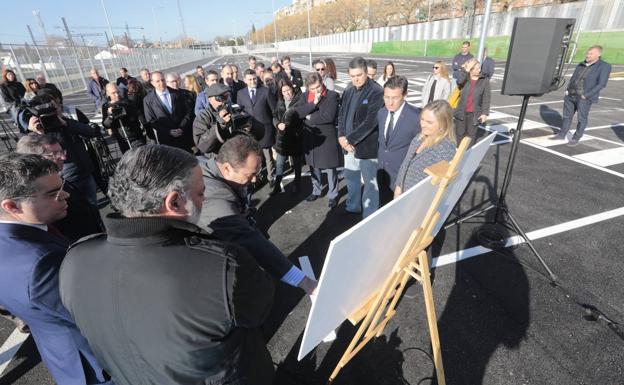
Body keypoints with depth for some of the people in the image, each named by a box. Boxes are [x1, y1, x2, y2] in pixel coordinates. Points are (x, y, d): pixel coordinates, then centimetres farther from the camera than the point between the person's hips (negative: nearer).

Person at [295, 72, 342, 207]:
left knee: (330, 169, 5)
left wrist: (310, 118, -11)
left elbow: (329, 116, -23)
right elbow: (297, 112, -9)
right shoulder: (305, 96, 5)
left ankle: (333, 195, 22)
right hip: (310, 138, 5)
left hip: (327, 138, -5)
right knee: (314, 168, 18)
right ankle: (316, 191, 37)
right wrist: (314, 103, -19)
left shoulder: (332, 95, -11)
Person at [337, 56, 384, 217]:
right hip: (349, 144, 7)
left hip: (367, 146, -7)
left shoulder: (377, 92, -14)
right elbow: (341, 115, 10)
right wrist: (341, 137, -7)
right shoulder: (348, 91, 9)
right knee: (351, 177, 20)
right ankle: (353, 206, 41)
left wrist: (349, 139, -18)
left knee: (369, 183, 5)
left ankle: (370, 215, 21)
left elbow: (370, 122, -21)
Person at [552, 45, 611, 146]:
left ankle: (576, 138, 12)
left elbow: (601, 84, -12)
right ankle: (562, 134, 23)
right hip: (570, 95, 6)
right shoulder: (581, 64, 11)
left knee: (581, 119, 2)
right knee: (567, 116, 11)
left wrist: (586, 95, -18)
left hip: (585, 98, -5)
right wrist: (567, 90, 5)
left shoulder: (604, 66, -6)